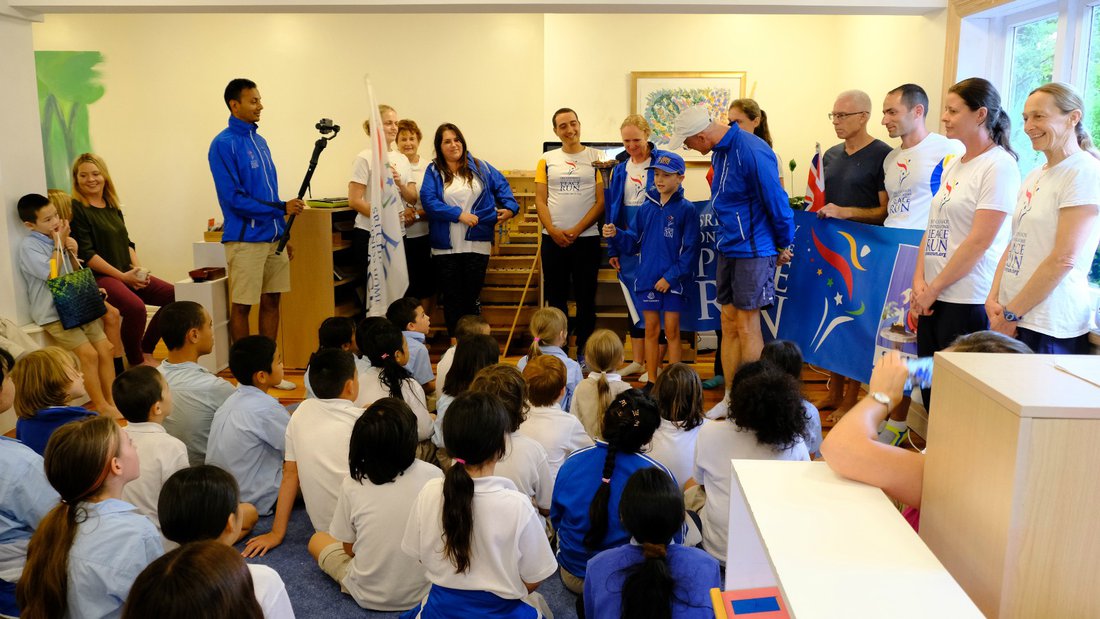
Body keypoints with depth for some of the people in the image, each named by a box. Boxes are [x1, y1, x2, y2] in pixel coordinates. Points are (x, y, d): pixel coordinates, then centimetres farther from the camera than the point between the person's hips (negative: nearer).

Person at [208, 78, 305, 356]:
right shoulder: (224, 144, -10)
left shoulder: (260, 140, 13)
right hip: (245, 239, -7)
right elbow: (234, 198, -16)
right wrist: (281, 208, -18)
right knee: (242, 306, 2)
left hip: (273, 236, 7)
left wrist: (283, 233, 16)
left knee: (271, 301, 11)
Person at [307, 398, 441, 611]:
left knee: (317, 540, 21)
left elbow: (349, 548, -2)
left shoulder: (352, 484, -14)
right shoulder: (433, 475, -14)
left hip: (369, 596, -2)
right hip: (422, 591, 2)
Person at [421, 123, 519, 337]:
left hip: (477, 244, 1)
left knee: (473, 297, 8)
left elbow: (501, 185, 11)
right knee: (452, 298, 7)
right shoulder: (434, 171, 2)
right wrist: (459, 214, -17)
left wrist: (510, 207, -8)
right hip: (445, 247, -1)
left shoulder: (479, 167, 8)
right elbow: (428, 200, -10)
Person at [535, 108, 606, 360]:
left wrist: (576, 230, -12)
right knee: (555, 298, 7)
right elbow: (540, 200, 4)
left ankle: (584, 353, 15)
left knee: (586, 299, 5)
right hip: (553, 239, 2)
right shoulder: (547, 160, 8)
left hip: (586, 238, -2)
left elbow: (601, 201, -4)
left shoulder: (596, 158, 2)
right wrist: (553, 231, -10)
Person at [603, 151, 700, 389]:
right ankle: (652, 381, 19)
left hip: (673, 281, -4)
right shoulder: (646, 208, 8)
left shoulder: (686, 209, -6)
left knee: (671, 331, 2)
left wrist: (671, 276, -15)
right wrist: (616, 235, -9)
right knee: (651, 330, 10)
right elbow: (634, 242, 9)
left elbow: (690, 250, -10)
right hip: (648, 278, 4)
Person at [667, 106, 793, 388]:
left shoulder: (752, 152, -21)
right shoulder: (720, 151, 7)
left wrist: (784, 246, -4)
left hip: (753, 249, -8)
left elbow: (776, 201, -16)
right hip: (728, 247, 8)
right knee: (729, 324, 10)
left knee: (747, 326, -2)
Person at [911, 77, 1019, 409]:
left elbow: (979, 242, -15)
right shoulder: (954, 166, 15)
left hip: (968, 301, -7)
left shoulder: (999, 166, -9)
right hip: (932, 297, 8)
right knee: (929, 387, 12)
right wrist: (919, 280, -1)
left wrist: (933, 289, -11)